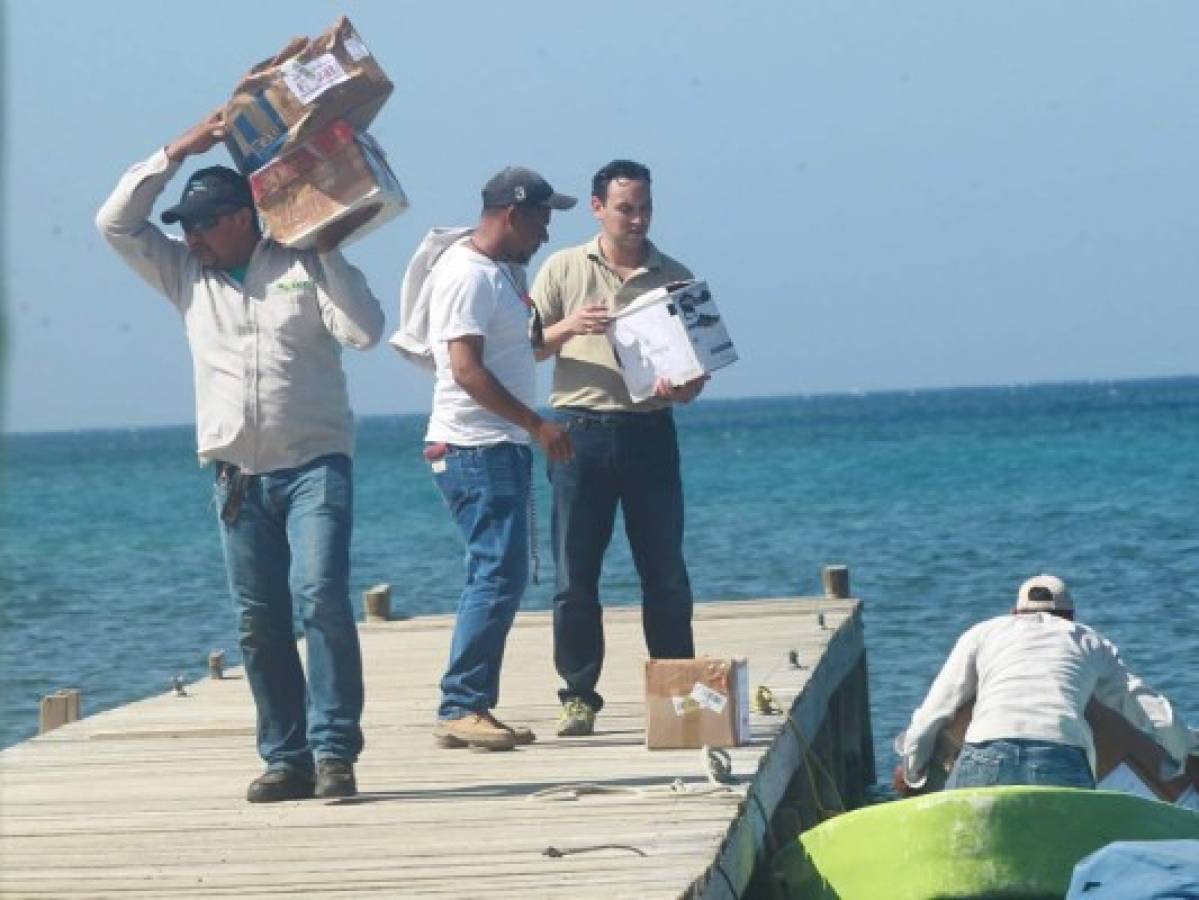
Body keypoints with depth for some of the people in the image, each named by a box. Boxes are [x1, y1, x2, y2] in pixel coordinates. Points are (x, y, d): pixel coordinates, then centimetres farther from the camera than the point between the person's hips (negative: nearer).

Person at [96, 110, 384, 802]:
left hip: (314, 465, -4)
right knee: (260, 622, 3)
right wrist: (177, 153, 3)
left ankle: (334, 751, -15)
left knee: (322, 597, -17)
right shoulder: (185, 272, 13)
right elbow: (117, 222, 7)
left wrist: (331, 252, -9)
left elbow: (366, 330, -7)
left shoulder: (304, 266, 3)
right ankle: (286, 758, 8)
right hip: (237, 477, 4)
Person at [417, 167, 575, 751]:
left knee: (499, 578, 10)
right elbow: (466, 369, -21)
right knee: (499, 575, -13)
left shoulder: (501, 271, 17)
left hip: (503, 446, 11)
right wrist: (537, 424, -19)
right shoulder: (467, 275, -14)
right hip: (476, 447, -11)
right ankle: (461, 708, -12)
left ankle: (471, 710, 12)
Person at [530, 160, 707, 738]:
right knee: (574, 574, -2)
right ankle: (578, 697, 4)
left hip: (648, 430, 1)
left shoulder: (674, 277, 10)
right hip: (581, 430, -1)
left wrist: (678, 389, -14)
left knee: (665, 574, 1)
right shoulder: (564, 268, 8)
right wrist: (568, 328, -13)